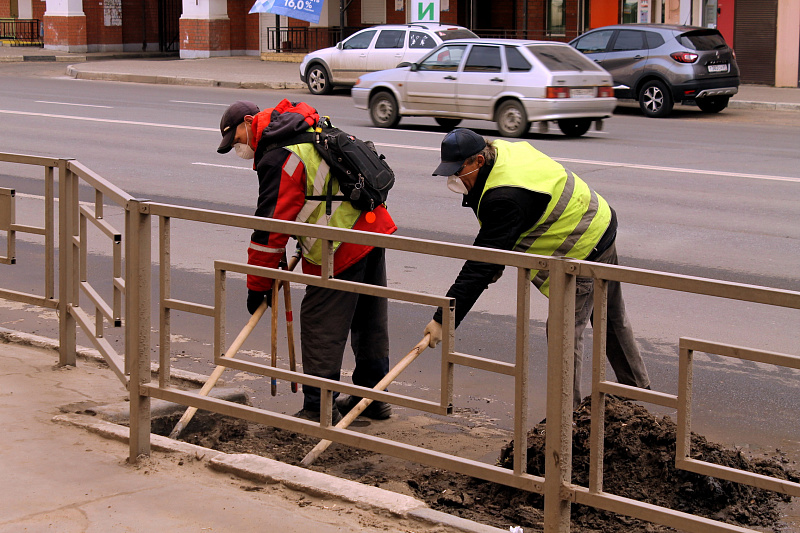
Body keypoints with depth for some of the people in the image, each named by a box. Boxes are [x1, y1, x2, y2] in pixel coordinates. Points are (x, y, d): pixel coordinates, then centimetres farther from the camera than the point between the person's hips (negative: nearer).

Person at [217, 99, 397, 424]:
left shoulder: (278, 159, -14)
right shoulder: (309, 130, 15)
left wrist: (257, 286, -8)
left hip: (342, 249, -10)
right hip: (375, 226, 10)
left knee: (321, 327, -2)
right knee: (371, 320, 17)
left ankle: (320, 407, 2)